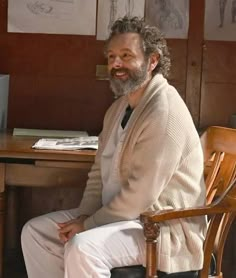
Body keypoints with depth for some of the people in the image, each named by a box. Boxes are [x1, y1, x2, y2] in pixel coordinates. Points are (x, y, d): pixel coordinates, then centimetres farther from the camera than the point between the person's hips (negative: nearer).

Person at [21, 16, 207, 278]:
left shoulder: (164, 111, -21)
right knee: (35, 231, 6)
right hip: (117, 214, 10)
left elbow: (141, 194, -24)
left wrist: (88, 224, -16)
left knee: (82, 248, -33)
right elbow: (99, 170, 14)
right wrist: (84, 215, -2)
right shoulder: (119, 107, 11)